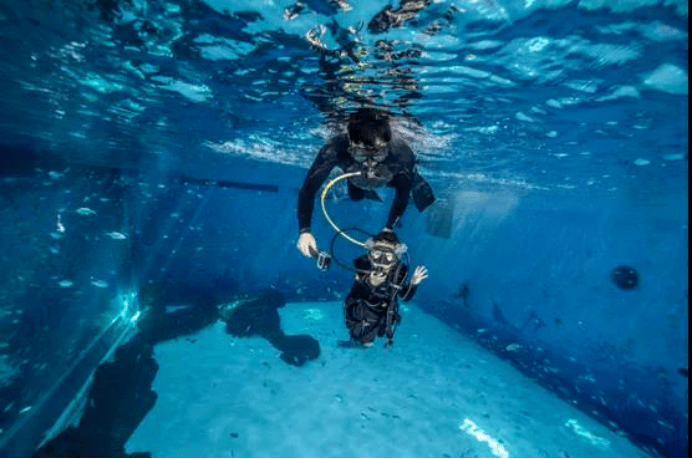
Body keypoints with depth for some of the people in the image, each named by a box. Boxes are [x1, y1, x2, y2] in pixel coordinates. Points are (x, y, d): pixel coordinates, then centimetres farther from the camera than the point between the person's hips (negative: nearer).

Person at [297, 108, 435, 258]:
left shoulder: (402, 153, -45)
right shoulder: (335, 149, -47)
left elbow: (403, 192, -25)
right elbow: (309, 188, -40)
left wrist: (388, 229, -26)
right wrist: (304, 231, -49)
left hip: (395, 177, 0)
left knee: (426, 202, 12)